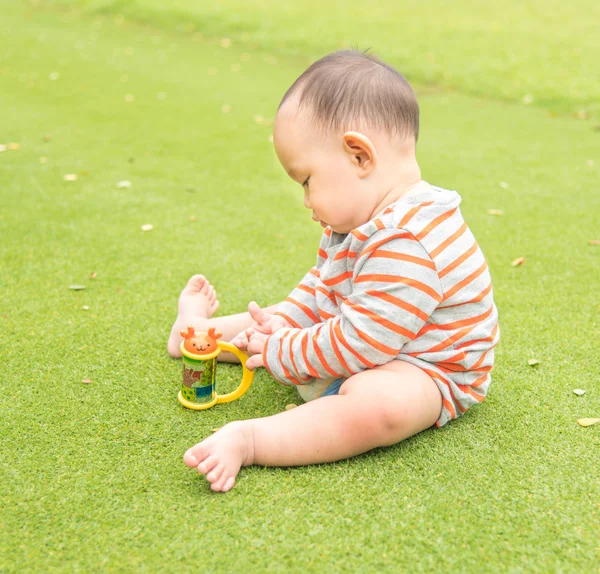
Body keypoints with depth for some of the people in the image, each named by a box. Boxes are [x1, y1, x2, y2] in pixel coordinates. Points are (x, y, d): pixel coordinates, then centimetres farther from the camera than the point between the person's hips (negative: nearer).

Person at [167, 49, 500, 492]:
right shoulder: (364, 218, 3)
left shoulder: (404, 245, -34)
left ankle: (248, 440, -41)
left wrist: (281, 353, -21)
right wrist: (282, 324, -3)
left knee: (376, 405, -43)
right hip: (366, 345, 10)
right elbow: (320, 287, 14)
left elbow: (360, 343, -33)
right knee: (287, 317, 18)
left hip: (425, 375, -10)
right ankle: (199, 329, 41)